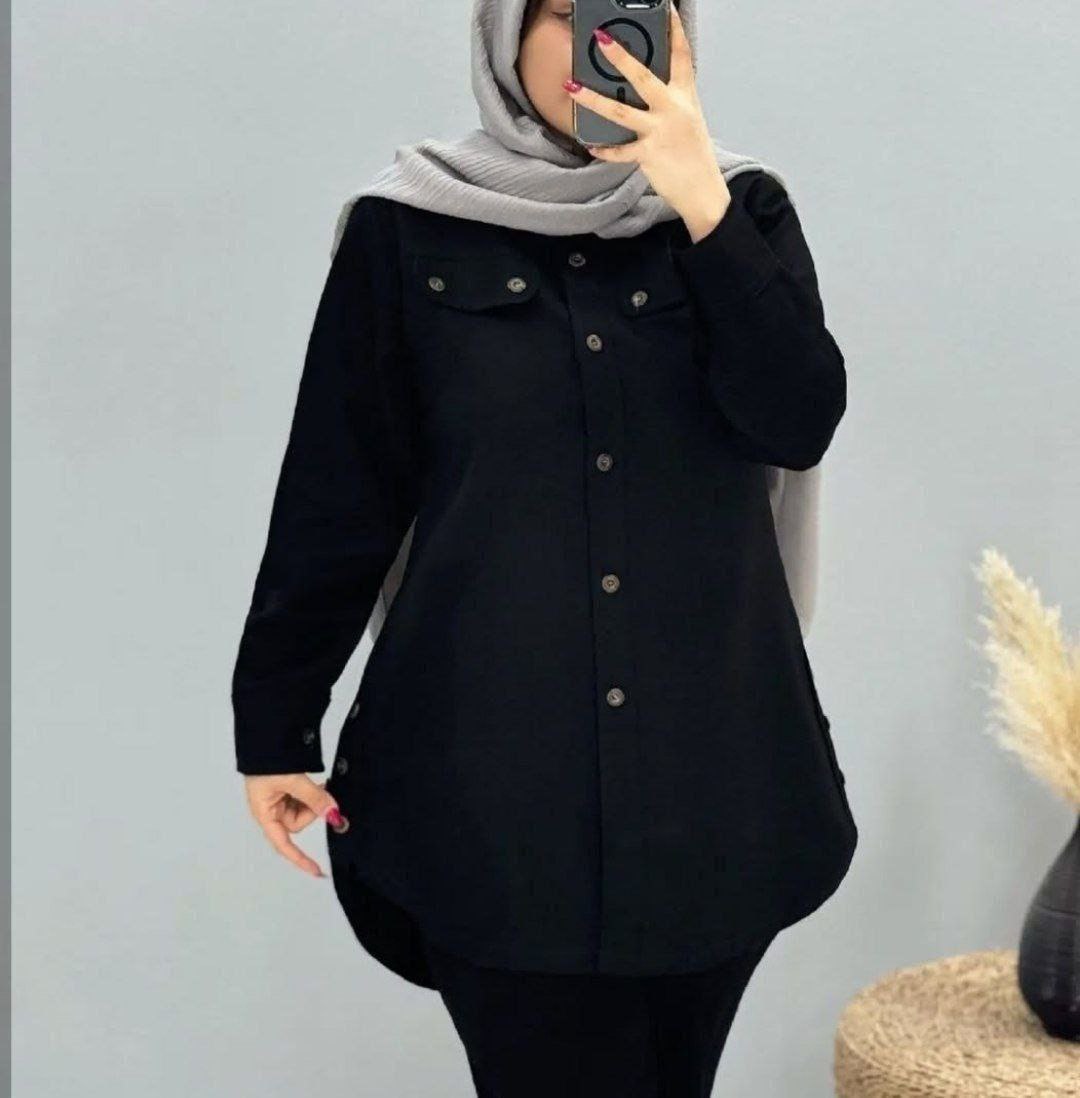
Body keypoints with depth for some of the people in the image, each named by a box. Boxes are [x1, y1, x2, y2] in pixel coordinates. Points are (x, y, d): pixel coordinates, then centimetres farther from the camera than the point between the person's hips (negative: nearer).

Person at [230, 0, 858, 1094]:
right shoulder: (409, 230, 0)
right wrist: (274, 725, 3)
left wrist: (700, 204, -17)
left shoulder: (744, 212, 6)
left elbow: (800, 423, -10)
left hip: (710, 756, 2)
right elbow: (336, 495, 1)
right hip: (494, 761, -2)